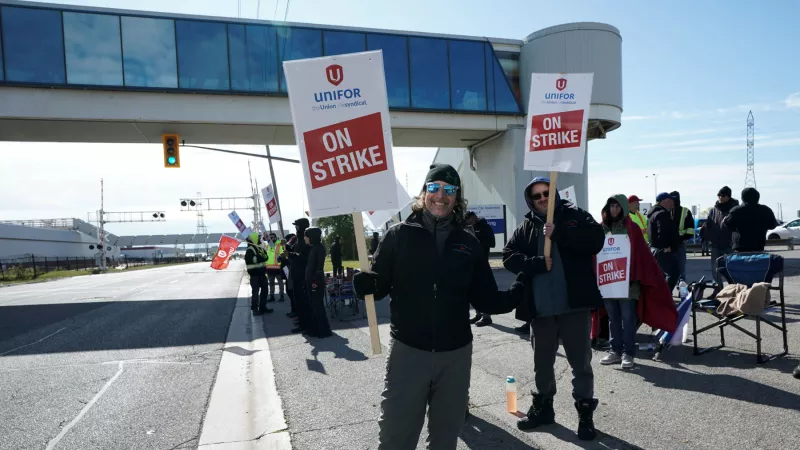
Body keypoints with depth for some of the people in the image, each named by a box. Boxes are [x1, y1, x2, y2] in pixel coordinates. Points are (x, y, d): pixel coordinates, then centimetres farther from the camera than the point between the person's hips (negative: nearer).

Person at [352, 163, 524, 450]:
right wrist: (364, 282, -26)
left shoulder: (468, 242, 2)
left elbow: (485, 299, 4)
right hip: (408, 351, -2)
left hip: (456, 354, 3)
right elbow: (380, 283, -4)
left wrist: (518, 293, -13)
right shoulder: (399, 235, -4)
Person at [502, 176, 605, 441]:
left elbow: (596, 240, -13)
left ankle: (585, 413, 22)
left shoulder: (574, 216, 2)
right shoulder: (526, 228, 8)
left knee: (580, 362, 6)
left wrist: (558, 233, -21)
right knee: (542, 360, 18)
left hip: (575, 304, -3)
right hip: (540, 308, 3)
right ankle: (543, 406, 35)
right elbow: (509, 257, 0)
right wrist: (538, 263, -15)